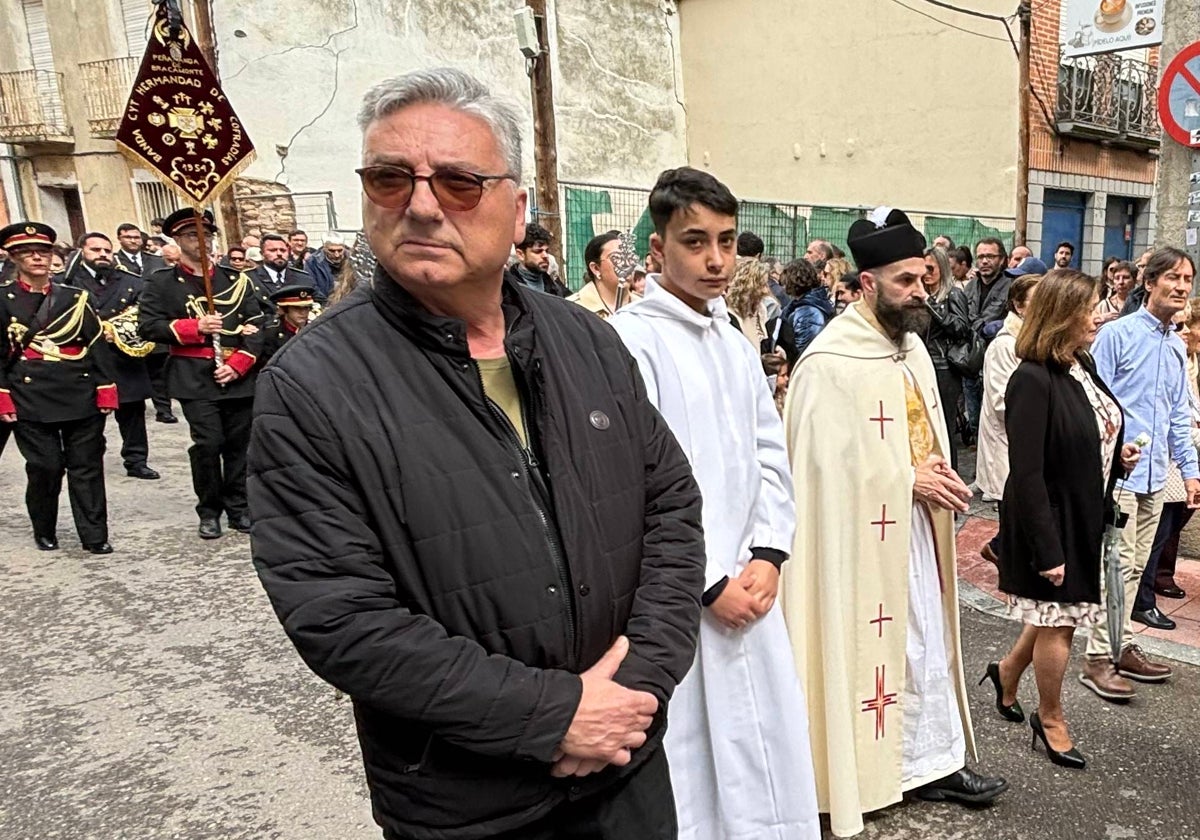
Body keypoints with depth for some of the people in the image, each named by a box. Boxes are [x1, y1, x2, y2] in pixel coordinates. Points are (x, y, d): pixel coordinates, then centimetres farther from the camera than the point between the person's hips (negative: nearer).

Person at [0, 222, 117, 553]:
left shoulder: (75, 297, 8)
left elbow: (97, 345, 6)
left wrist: (106, 389, -1)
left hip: (81, 396, 2)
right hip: (31, 399, -1)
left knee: (87, 466, 3)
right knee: (45, 467, 2)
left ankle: (94, 536, 9)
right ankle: (44, 531, 23)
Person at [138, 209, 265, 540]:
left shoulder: (236, 279, 11)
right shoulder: (162, 282, 5)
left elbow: (256, 325, 5)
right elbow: (148, 326, -2)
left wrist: (237, 365, -7)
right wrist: (195, 327, -13)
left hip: (238, 375, 3)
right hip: (195, 378, -2)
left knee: (239, 443, 6)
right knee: (208, 443, -8)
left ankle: (238, 508, 20)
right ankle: (209, 512, 9)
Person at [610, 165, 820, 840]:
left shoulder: (737, 344, 11)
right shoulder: (629, 341, -13)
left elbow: (770, 456, 12)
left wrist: (767, 556, -1)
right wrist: (710, 584, -13)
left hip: (749, 590, 7)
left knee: (763, 758, 17)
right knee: (685, 766, 6)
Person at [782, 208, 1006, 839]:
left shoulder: (913, 347, 9)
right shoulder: (829, 363, -20)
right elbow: (824, 462, -21)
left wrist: (938, 476, -2)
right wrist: (909, 480, -16)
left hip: (916, 525, 8)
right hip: (862, 537, -8)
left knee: (928, 643, 16)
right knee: (866, 647, 5)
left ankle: (933, 761, 33)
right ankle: (852, 770, 24)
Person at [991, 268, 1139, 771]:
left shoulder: (1082, 367, 4)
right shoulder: (1033, 381, -23)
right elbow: (1026, 474, -23)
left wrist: (1119, 459, -1)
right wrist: (1047, 549, -22)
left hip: (1084, 518, 8)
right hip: (1051, 522, -8)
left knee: (1060, 613, 19)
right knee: (1057, 621, 7)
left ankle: (1008, 673, 43)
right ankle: (1051, 719, 28)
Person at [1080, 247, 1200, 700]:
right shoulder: (1117, 334, -8)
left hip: (1155, 474, 7)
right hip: (1118, 471, -7)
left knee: (1136, 566, 13)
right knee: (1120, 564, -7)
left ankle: (1122, 647, 23)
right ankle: (1099, 658, 2)